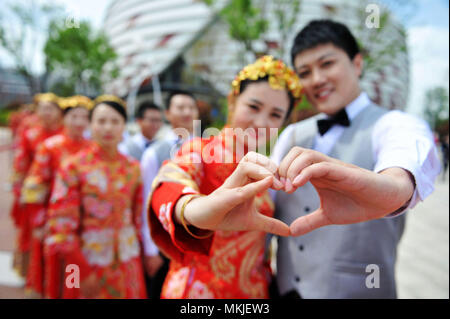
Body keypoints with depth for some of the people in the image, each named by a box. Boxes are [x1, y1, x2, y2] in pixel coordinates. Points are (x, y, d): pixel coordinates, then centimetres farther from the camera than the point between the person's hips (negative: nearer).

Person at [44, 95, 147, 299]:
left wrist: (140, 256, 8)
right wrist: (82, 272, -10)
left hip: (127, 263, 3)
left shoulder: (133, 168, 2)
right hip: (87, 261, -3)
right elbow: (62, 223, -9)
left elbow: (138, 217, 8)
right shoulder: (73, 167, -8)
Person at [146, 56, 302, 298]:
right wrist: (196, 209, -55)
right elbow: (169, 182, -35)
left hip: (253, 289, 5)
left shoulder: (262, 173, 3)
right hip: (196, 288, -4)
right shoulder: (199, 151, -12)